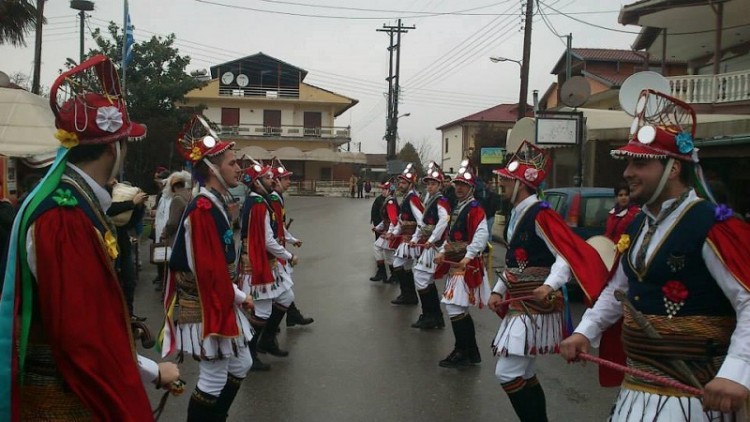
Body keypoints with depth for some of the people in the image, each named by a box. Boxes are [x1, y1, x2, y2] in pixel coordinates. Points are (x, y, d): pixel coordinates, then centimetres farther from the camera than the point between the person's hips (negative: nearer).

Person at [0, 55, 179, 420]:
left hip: (82, 386, 9)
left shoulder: (79, 204, 5)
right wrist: (153, 373, -15)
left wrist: (148, 369, 14)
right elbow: (81, 337, -25)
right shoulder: (64, 217, -24)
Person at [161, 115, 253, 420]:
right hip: (207, 308, -10)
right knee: (214, 379, 2)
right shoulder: (203, 210, -22)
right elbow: (208, 271, -24)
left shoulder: (216, 205, 10)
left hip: (220, 301, 10)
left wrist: (238, 295, 13)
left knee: (240, 366, 19)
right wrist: (240, 297, -14)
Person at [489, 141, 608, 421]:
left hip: (535, 308, -10)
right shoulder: (516, 215, 12)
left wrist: (549, 286, -37)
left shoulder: (540, 215, -17)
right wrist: (498, 291, 14)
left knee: (507, 374, -9)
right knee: (522, 373, 16)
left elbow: (568, 256, -24)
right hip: (520, 305, 10)